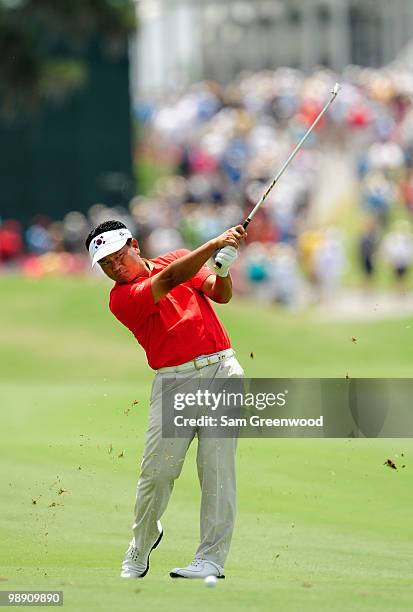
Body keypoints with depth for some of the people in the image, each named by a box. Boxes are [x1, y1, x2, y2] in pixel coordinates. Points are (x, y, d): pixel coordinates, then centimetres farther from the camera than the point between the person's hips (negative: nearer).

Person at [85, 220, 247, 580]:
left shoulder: (180, 257, 13)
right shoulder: (121, 299, -2)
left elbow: (221, 295, 4)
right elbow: (170, 280, -16)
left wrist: (223, 269, -17)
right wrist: (214, 245, -23)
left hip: (220, 368, 2)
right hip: (173, 381, -2)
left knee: (217, 466, -7)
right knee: (157, 470, -7)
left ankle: (212, 558, -8)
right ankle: (141, 547, 17)